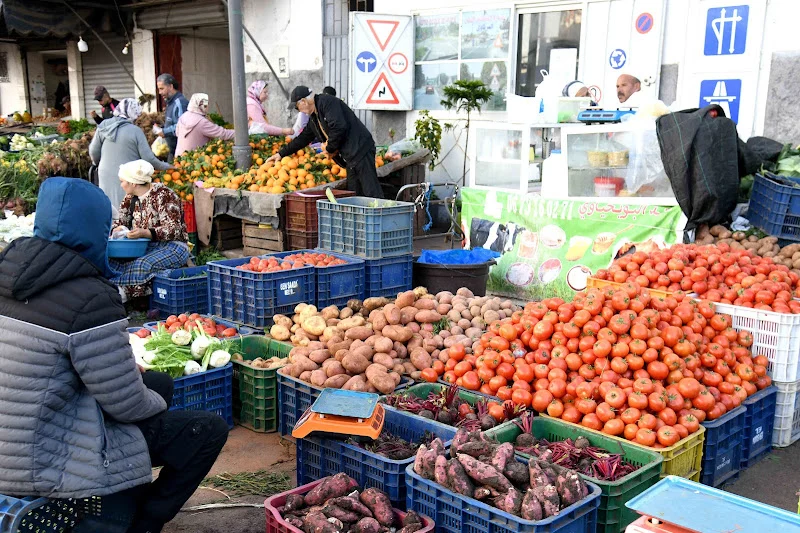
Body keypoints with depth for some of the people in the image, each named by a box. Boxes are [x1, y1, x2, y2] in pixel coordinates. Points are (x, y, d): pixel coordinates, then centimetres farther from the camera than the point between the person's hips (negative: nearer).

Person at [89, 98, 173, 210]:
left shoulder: (104, 126, -1)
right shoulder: (135, 131, -13)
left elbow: (93, 152, 6)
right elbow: (148, 158, -11)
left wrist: (98, 163, 27)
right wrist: (166, 166, 5)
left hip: (106, 176, 4)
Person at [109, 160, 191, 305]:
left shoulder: (163, 195, -12)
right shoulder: (130, 198, 11)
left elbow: (173, 230, -18)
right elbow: (118, 221, 18)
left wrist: (144, 233, -32)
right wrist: (117, 230, -9)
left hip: (172, 246, -7)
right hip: (144, 246, 7)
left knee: (143, 265, -36)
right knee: (112, 259, -18)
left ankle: (122, 293, -30)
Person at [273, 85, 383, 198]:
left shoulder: (327, 101, -10)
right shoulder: (313, 118, 19)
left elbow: (339, 127, -22)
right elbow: (303, 138, 30)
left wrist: (330, 148, -7)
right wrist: (281, 153, 32)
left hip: (361, 149, -10)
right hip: (350, 157, 10)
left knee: (372, 193, -13)